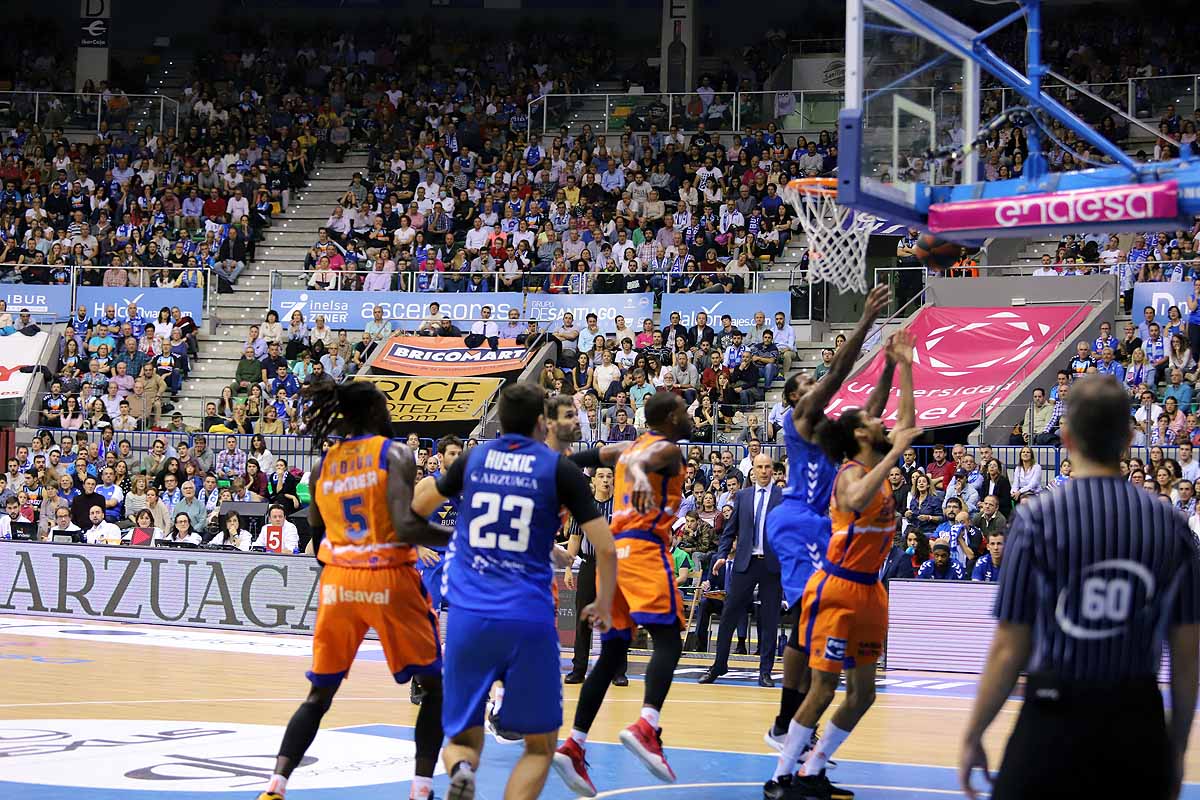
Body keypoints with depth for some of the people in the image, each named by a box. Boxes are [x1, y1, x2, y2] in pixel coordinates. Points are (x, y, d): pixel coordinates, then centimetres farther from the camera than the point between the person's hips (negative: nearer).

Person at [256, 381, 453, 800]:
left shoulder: (323, 463, 10)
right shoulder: (395, 454, -6)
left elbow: (316, 539, 15)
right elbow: (406, 527, -18)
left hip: (337, 581, 4)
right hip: (390, 579, -4)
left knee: (319, 694, 15)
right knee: (435, 685, 12)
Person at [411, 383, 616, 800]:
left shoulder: (472, 459, 10)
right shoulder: (559, 469, 3)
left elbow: (418, 507, 28)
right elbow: (606, 549, 1)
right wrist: (603, 606, 17)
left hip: (467, 619, 2)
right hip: (528, 621, -2)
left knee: (464, 738, 15)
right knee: (540, 745, 12)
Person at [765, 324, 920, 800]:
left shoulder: (878, 466, 8)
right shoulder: (851, 472, -16)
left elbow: (907, 423, 22)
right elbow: (855, 503, -41)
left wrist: (904, 367, 16)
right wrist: (894, 455, -35)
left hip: (868, 590, 9)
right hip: (837, 590, -9)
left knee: (862, 693, 9)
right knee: (823, 690, -9)